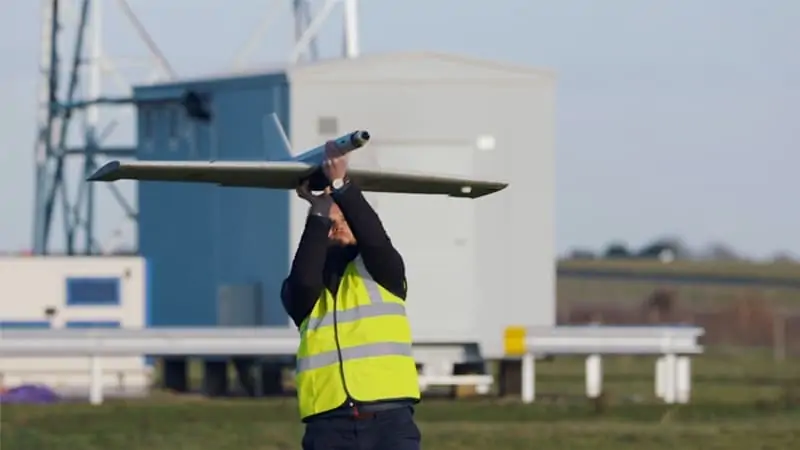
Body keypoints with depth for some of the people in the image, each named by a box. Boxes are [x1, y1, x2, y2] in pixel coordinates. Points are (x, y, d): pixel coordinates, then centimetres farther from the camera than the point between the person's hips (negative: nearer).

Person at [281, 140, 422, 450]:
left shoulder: (382, 272, 12)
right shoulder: (302, 292, 16)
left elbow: (375, 239, -9)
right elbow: (303, 282, -8)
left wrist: (340, 186, -18)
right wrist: (318, 214, -12)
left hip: (389, 417, -2)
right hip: (330, 423, 2)